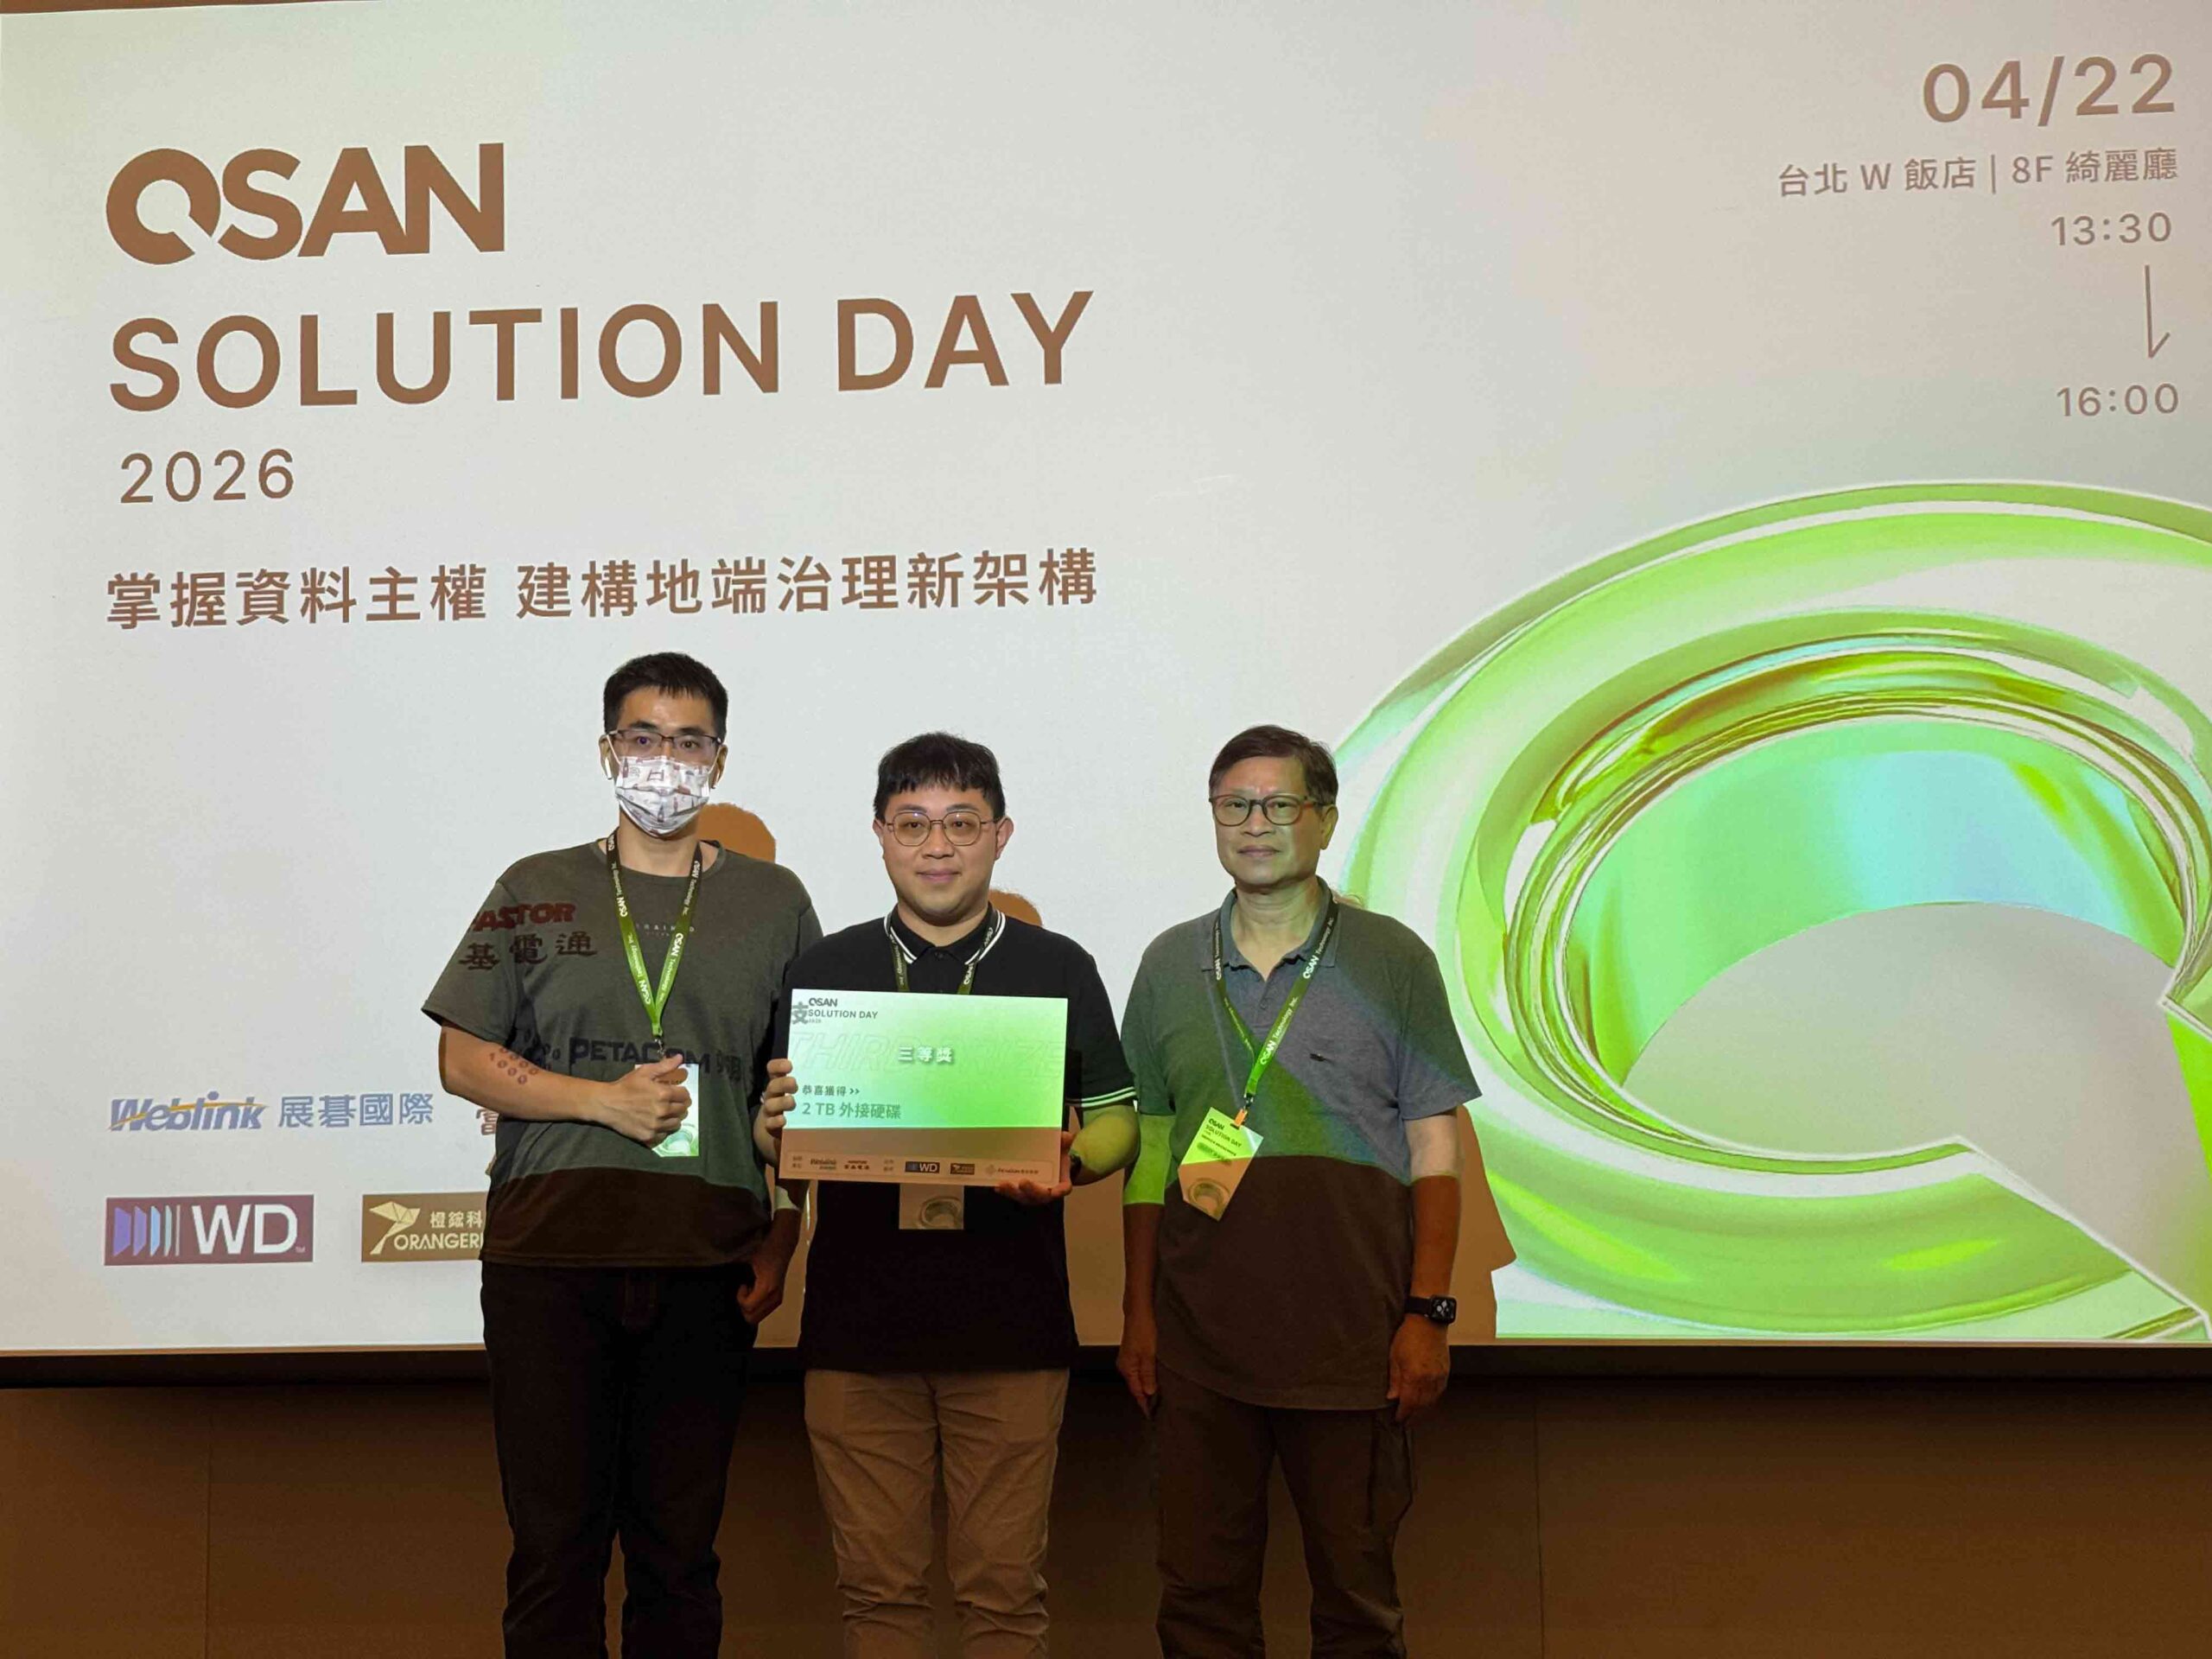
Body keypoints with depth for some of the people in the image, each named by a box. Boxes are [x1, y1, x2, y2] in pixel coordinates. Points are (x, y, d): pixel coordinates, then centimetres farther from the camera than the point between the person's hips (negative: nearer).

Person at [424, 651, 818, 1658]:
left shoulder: (773, 902, 12)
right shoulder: (538, 892, 11)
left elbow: (806, 1090, 11)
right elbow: (462, 1059, 6)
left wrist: (780, 1244, 2)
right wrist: (607, 1100, -8)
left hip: (705, 1260, 1)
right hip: (550, 1247, 0)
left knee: (680, 1547, 5)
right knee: (553, 1538, 2)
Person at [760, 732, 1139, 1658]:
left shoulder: (1058, 969, 8)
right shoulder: (824, 970, 11)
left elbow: (1116, 1122, 9)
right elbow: (777, 1135, 12)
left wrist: (1068, 1164, -12)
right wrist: (779, 1128, -11)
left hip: (1010, 1326, -1)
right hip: (857, 1319, 1)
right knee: (877, 1585, 6)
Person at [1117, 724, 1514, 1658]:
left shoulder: (1391, 961, 3)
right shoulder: (1170, 965, 10)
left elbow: (1434, 1152, 2)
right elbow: (1149, 1153, 12)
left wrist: (1430, 1314, -5)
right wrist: (1139, 1314, 7)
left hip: (1352, 1337, -2)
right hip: (1199, 1339, 2)